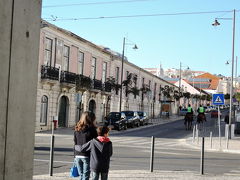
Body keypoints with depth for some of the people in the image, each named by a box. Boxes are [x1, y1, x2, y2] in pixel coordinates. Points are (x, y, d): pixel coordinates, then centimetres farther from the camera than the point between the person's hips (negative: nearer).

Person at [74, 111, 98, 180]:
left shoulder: (77, 130, 6)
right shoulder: (92, 129, -10)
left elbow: (75, 144, 11)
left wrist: (75, 156, 17)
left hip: (78, 155, 5)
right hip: (87, 156, -5)